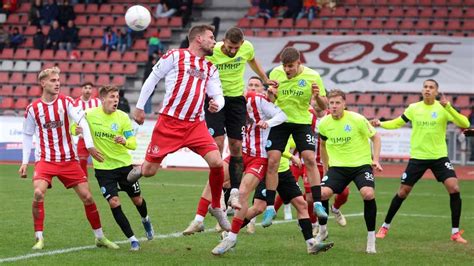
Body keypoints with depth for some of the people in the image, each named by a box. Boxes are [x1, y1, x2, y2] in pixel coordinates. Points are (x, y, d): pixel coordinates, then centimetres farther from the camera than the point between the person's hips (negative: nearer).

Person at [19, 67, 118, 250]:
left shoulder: (65, 102, -2)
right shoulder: (33, 109, -1)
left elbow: (82, 122, -14)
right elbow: (27, 135, 10)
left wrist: (90, 146, -28)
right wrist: (25, 162, 4)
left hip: (68, 159, 1)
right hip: (45, 159, -1)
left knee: (87, 196, -1)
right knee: (38, 192, -25)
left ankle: (100, 237, 16)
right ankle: (39, 238, -12)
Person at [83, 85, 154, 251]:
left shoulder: (123, 117, -10)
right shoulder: (89, 115, -11)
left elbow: (133, 144, -11)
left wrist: (125, 141, -33)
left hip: (124, 164, 1)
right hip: (103, 167, -1)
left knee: (137, 200, 14)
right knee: (114, 203, -12)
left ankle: (145, 220, 49)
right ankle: (132, 239, -1)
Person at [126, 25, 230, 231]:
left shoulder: (210, 68, 15)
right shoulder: (175, 56, -1)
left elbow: (218, 95, 14)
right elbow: (152, 79, 4)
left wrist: (217, 104, -10)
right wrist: (139, 107, 5)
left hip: (196, 125, 4)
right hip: (169, 122, -4)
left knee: (217, 162, -15)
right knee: (149, 171, -3)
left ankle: (216, 207, 6)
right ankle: (140, 170, 37)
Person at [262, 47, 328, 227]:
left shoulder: (312, 77, -11)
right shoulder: (275, 73, -6)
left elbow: (323, 106, -5)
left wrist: (317, 96, -27)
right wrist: (270, 94, -19)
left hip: (302, 122, -1)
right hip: (279, 121, 1)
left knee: (310, 159, -14)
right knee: (272, 161, -7)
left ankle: (317, 204, -8)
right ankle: (270, 207, 1)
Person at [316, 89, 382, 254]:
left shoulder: (357, 119, -11)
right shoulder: (324, 124, 0)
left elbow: (376, 137, -1)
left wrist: (376, 159, -11)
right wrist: (326, 165, 20)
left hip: (361, 164, -3)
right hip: (337, 166, 3)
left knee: (368, 194, -27)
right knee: (322, 193, -20)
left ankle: (371, 237, -9)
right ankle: (322, 231, 7)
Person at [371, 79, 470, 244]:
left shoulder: (443, 108, -7)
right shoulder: (414, 108, 0)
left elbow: (465, 124, -18)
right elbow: (397, 123, 13)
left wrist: (448, 107, -30)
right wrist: (380, 124, -6)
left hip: (439, 157, -1)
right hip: (417, 157, 1)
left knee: (454, 189, -17)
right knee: (403, 192, 4)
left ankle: (455, 232, -7)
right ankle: (385, 227, 22)